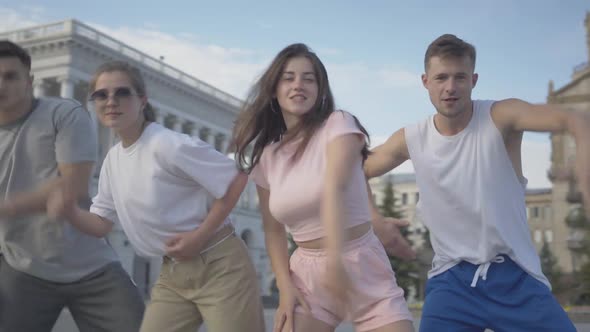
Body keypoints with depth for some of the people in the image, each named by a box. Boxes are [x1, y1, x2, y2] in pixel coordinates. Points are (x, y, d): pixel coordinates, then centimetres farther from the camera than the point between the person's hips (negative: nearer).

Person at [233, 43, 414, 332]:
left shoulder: (338, 124, -7)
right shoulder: (266, 156, 6)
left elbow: (335, 188, -26)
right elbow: (273, 229, 11)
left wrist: (335, 258, -40)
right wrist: (285, 286, -3)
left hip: (363, 266, -3)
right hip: (306, 274, 3)